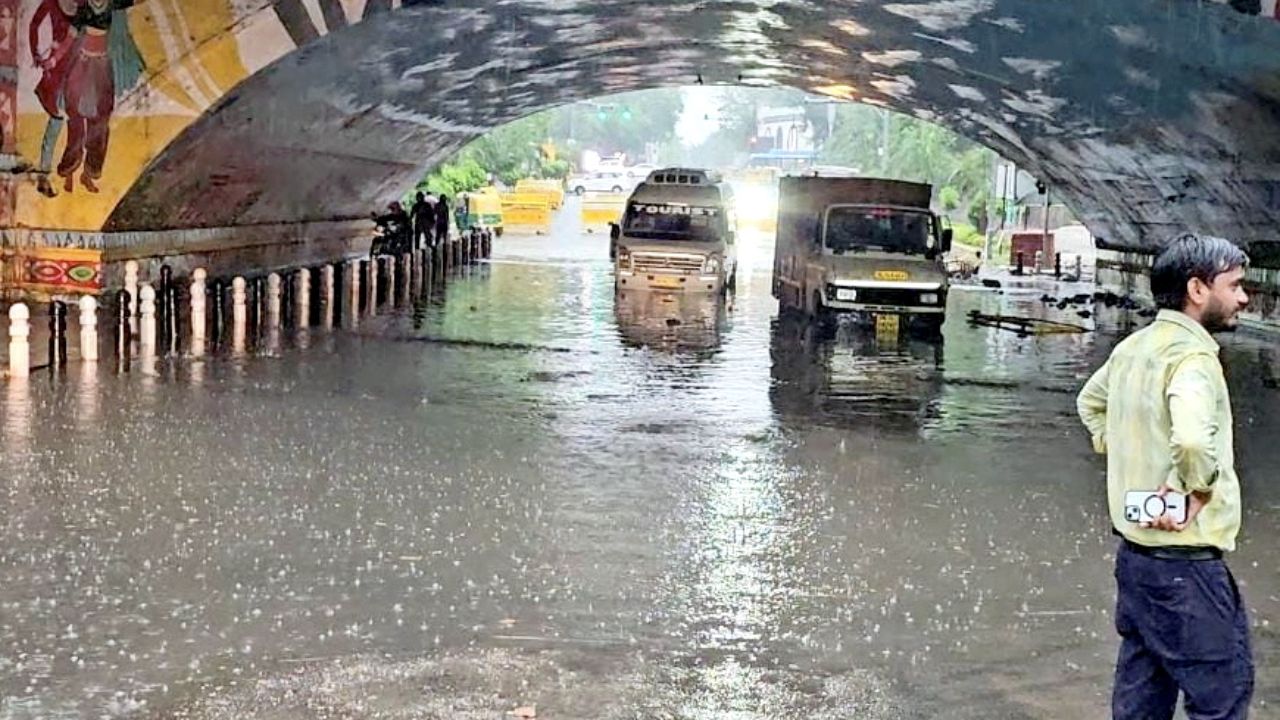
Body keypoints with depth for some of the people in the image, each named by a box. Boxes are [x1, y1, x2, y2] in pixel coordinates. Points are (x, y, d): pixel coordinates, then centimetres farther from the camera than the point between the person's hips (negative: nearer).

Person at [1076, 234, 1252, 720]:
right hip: (1185, 562, -9)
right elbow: (1192, 438, -38)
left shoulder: (1133, 347, 8)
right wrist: (1197, 493, -21)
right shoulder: (1192, 353, -20)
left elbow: (1090, 401, 28)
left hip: (1135, 548, 9)